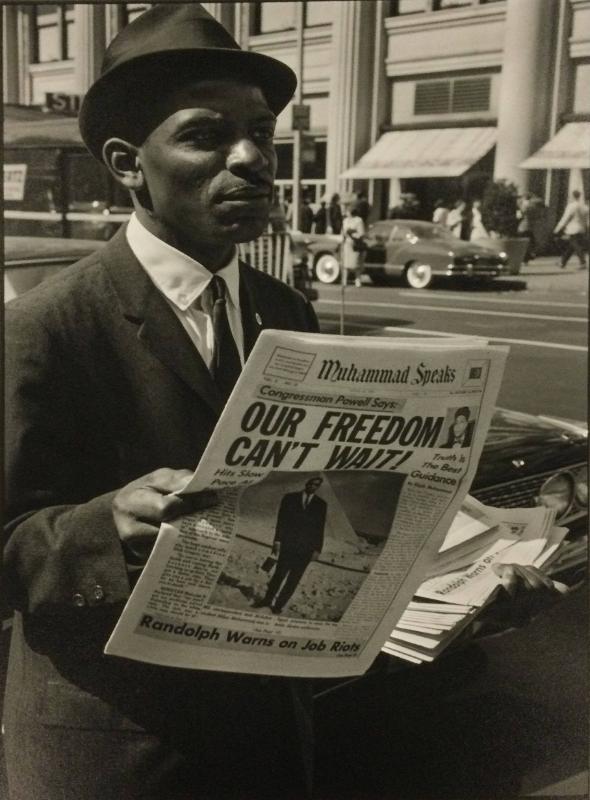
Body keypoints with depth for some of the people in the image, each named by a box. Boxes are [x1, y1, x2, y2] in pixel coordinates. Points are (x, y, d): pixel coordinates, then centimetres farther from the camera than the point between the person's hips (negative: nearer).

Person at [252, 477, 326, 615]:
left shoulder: (321, 504, 7)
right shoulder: (290, 498, 7)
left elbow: (320, 528, 5)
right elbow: (281, 520, 4)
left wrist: (317, 550, -1)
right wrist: (277, 540, -3)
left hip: (306, 549, 0)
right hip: (288, 544, 0)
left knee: (294, 579, 1)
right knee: (279, 574, 0)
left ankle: (278, 605, 11)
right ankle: (267, 599, 16)